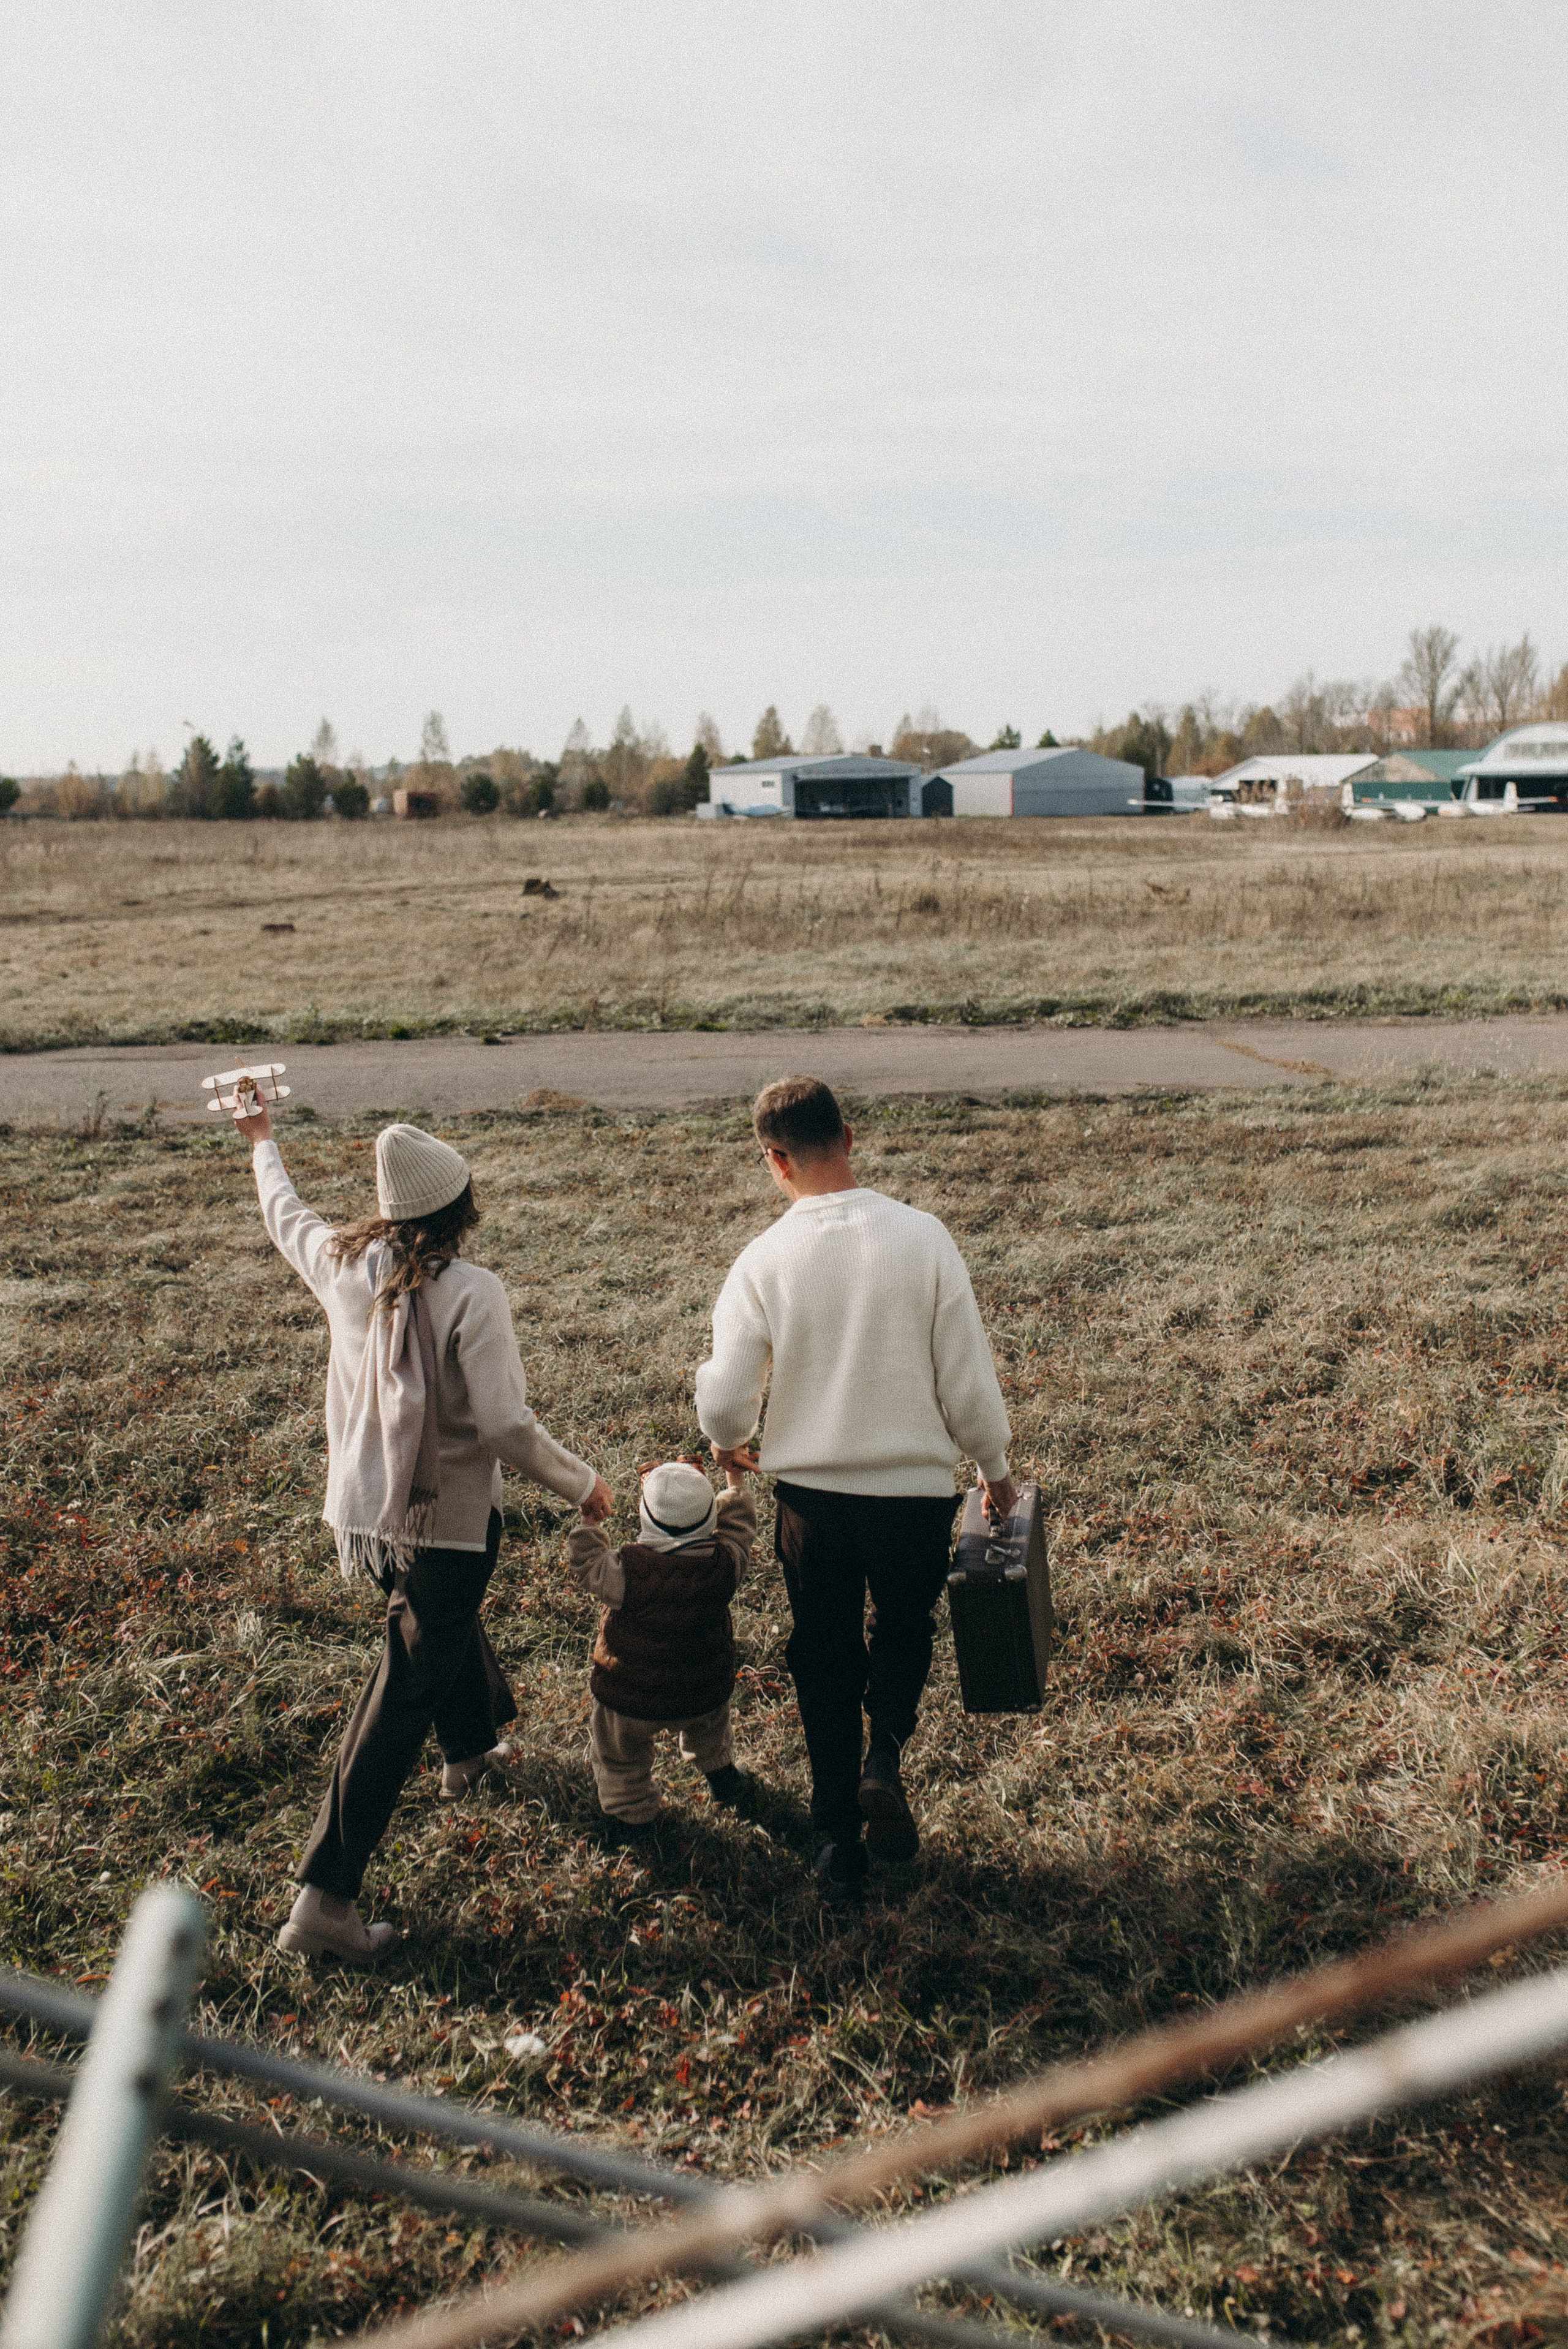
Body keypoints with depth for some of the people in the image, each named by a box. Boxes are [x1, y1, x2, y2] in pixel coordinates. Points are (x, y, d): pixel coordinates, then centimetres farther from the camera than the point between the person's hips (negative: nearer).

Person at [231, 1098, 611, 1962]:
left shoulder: (344, 1263, -6)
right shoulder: (470, 1293, -23)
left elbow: (284, 1214, 16)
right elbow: (507, 1427, -23)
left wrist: (262, 1143, 36)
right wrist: (584, 1483, -7)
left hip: (363, 1505, 7)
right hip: (447, 1519, -7)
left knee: (445, 1620, 33)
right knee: (398, 1701, 2)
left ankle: (470, 1747, 59)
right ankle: (324, 1898, 5)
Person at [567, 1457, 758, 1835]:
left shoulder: (627, 1570, -30)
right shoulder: (724, 1563, -22)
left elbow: (588, 1564, -9)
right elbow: (739, 1527, 0)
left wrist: (589, 1522, 7)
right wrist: (734, 1481, 16)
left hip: (630, 1697, -3)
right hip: (703, 1695, 3)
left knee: (619, 1755, 27)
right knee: (709, 1735, 36)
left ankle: (632, 1814, 42)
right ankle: (725, 1781, 55)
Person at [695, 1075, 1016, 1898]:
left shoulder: (763, 1261, -12)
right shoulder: (922, 1237, -13)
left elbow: (723, 1405, -11)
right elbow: (968, 1377, -8)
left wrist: (728, 1445, 13)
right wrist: (995, 1468, 9)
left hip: (812, 1499, 0)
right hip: (917, 1494, 0)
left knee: (824, 1660, 20)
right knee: (904, 1629, 27)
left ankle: (839, 1841, 27)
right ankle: (886, 1754, 3)